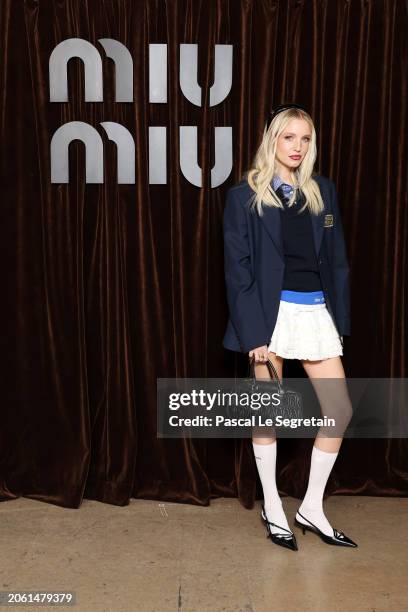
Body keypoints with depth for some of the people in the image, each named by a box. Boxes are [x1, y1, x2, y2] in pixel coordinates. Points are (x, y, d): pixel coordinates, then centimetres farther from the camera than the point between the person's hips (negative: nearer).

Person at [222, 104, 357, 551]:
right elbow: (238, 268, -6)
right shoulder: (245, 195, -2)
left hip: (317, 312, 5)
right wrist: (253, 332, -12)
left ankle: (312, 509, 20)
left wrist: (340, 319, 5)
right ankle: (273, 509, 24)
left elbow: (337, 259, 12)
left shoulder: (323, 191, 11)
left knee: (340, 411, 3)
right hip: (272, 312, -4)